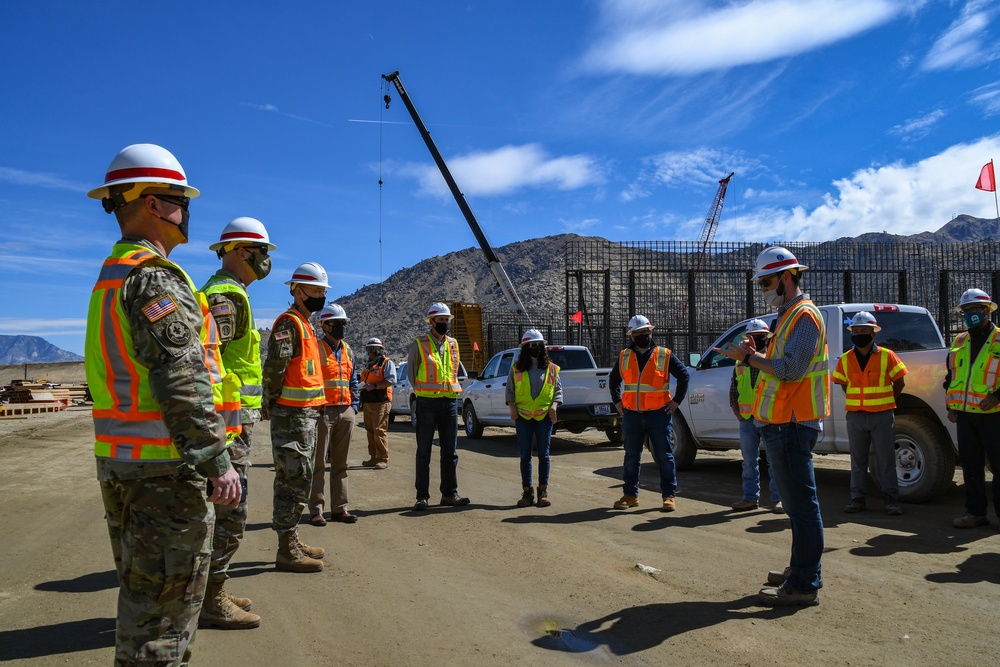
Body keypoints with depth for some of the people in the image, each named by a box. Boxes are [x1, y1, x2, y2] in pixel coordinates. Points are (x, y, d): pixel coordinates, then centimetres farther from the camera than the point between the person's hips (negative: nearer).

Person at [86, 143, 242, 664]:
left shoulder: (110, 276, 16)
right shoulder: (156, 277, -16)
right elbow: (182, 380, -24)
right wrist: (217, 461, -21)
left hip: (117, 461, 10)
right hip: (166, 465, -10)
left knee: (141, 589, 20)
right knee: (166, 598, 0)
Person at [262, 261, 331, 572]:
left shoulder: (304, 324, 19)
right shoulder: (289, 323, -12)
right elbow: (273, 368, -20)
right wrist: (270, 404, -11)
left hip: (306, 414, 10)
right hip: (293, 415, -10)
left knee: (295, 479, 16)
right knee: (295, 479, -7)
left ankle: (292, 540, 26)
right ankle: (287, 551, -1)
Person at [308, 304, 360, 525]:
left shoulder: (348, 351, 15)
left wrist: (354, 406, 11)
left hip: (346, 412, 6)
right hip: (323, 412, -6)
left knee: (340, 463, 10)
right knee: (318, 464, -1)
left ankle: (339, 508, 17)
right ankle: (316, 510, 6)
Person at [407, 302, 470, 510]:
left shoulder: (453, 344, 11)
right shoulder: (419, 345, -4)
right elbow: (411, 371, 7)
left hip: (450, 401, 5)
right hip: (427, 403, -4)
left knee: (450, 451, 8)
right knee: (423, 452, 1)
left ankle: (449, 494, 17)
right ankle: (422, 496, 7)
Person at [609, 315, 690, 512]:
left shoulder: (664, 355, 0)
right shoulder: (624, 357, 8)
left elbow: (684, 375, 4)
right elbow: (613, 379, 21)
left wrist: (676, 401, -1)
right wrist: (617, 401, 12)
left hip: (658, 414, -3)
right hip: (631, 415, 3)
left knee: (664, 456, 1)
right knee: (631, 457, 9)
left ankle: (669, 496, 9)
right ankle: (630, 495, 19)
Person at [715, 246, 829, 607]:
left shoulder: (804, 315, -12)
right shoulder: (788, 315, 21)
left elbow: (791, 369, -22)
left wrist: (750, 358, -14)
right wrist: (755, 355, 5)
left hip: (791, 424, -11)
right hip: (783, 423, 11)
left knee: (801, 503, -7)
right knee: (797, 501, 17)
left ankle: (804, 585, -2)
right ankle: (802, 569, 29)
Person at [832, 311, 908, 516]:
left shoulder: (887, 356, -3)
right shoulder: (845, 359, 4)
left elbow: (899, 383, 5)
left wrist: (885, 402, 10)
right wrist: (857, 401, 9)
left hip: (882, 415, -3)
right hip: (855, 416, 3)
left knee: (886, 460, 2)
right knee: (858, 460, 8)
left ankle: (891, 499, 10)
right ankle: (858, 498, 15)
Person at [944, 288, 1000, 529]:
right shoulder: (959, 342, 15)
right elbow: (950, 376, 21)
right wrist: (951, 405, 13)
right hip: (965, 414, 5)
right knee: (970, 465, 9)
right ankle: (975, 512, 17)